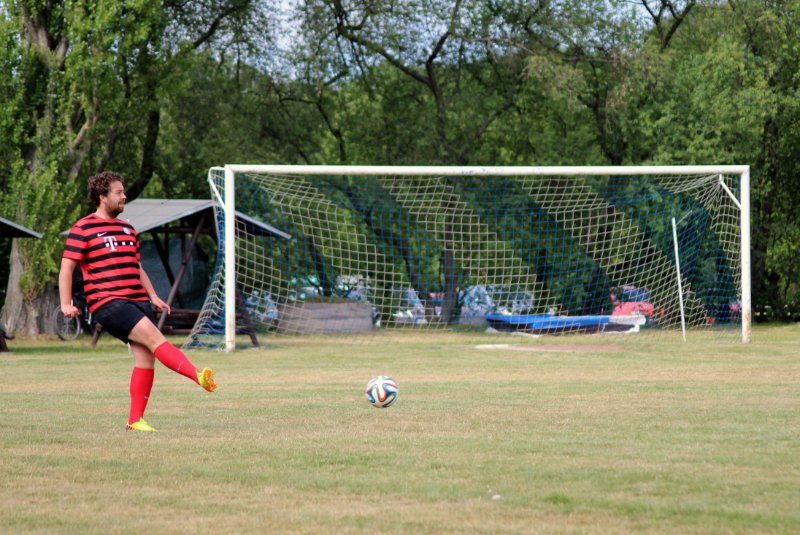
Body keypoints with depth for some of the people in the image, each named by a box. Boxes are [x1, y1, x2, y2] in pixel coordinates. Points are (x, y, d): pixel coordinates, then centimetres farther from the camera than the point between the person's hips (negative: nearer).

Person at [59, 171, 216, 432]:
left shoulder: (127, 229, 23)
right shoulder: (83, 229, 1)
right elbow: (66, 267, -2)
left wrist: (153, 296, 20)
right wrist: (66, 304, -11)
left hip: (137, 301, 7)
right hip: (107, 302, -7)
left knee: (145, 356, -3)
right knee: (153, 337, -22)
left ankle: (136, 419, 3)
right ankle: (198, 377, -36)